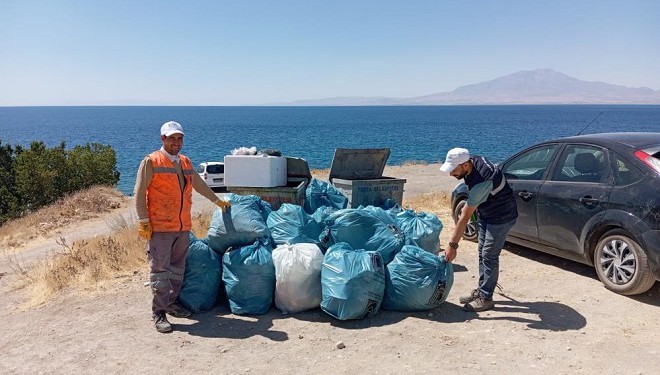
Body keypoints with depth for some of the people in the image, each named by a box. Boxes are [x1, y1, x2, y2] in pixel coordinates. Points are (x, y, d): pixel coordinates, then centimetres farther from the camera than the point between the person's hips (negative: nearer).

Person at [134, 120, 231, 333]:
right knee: (160, 270, -4)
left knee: (178, 268, 14)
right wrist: (143, 221, -12)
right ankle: (159, 313, 3)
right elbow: (139, 193, -7)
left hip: (183, 227, 7)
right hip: (159, 228, -6)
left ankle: (171, 303, 28)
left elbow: (199, 184, 28)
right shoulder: (151, 162, -5)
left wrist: (217, 200, 34)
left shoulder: (185, 163, 14)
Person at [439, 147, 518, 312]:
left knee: (489, 256, -6)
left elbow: (464, 218, -33)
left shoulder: (481, 182, -36)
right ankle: (481, 290, 24)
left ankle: (486, 298, 3)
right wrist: (471, 205, 14)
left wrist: (452, 245, -28)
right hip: (485, 214, 10)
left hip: (501, 217, -10)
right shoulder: (473, 160, -11)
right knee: (482, 253, 14)